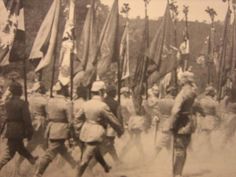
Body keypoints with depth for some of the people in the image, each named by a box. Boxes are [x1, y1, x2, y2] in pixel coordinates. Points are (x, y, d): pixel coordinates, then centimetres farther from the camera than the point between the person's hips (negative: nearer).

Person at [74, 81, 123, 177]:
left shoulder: (86, 104, 1)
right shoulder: (103, 106, -18)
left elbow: (78, 118, 12)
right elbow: (113, 121, -10)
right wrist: (120, 130, 6)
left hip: (85, 132, 8)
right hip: (95, 135, -8)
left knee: (96, 152, 27)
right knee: (86, 159, -3)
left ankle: (106, 167, 47)